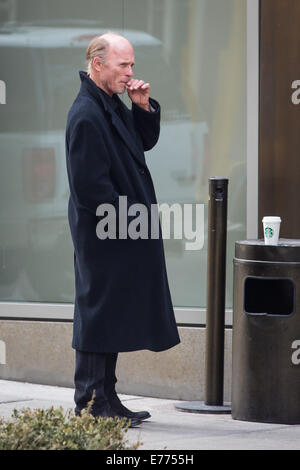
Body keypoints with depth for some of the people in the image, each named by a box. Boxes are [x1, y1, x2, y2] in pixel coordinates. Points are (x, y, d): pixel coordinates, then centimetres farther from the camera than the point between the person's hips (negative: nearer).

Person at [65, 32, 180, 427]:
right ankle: (91, 405, 1)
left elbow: (146, 142, 22)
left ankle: (105, 400, 21)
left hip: (123, 237, 10)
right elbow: (90, 186, -23)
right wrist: (129, 219, -17)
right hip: (103, 237, -10)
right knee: (100, 315, -4)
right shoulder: (86, 115, -20)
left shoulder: (112, 105, 10)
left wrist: (143, 107, 5)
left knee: (112, 317, 14)